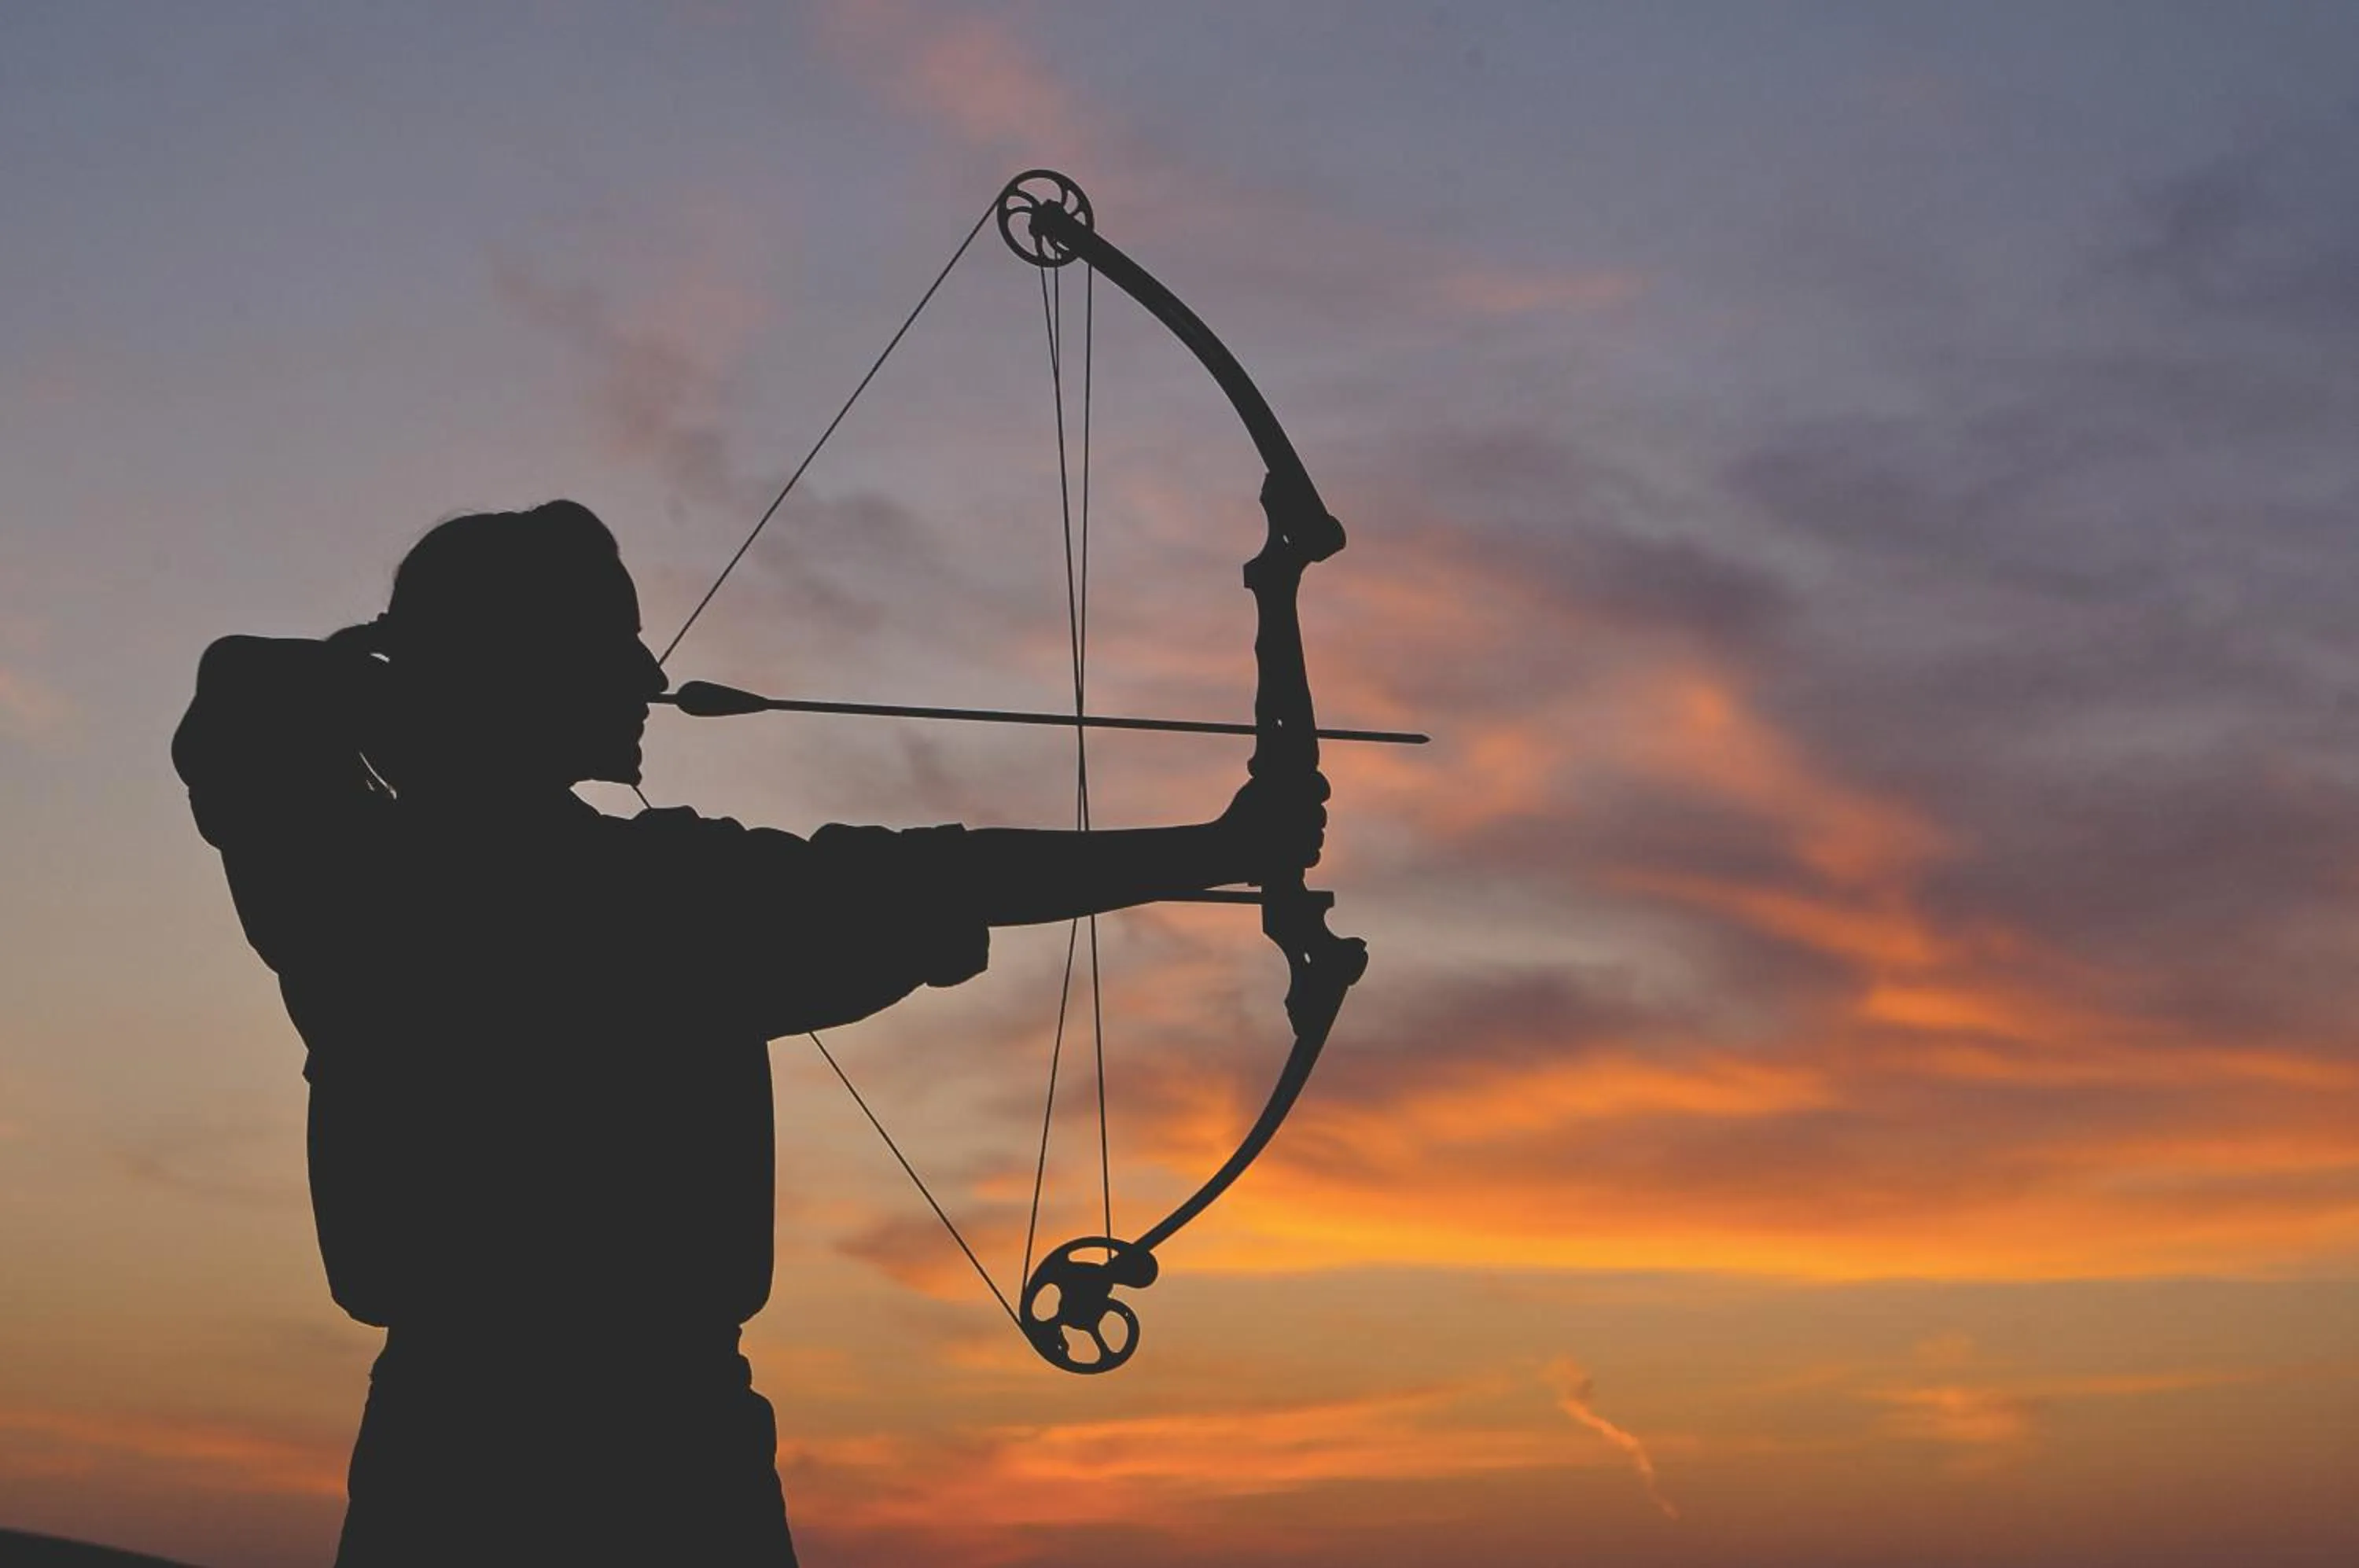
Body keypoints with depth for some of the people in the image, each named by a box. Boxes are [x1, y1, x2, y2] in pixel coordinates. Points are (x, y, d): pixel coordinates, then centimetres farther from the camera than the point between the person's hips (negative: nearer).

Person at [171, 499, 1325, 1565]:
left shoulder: (353, 885, 3)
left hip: (445, 1438, 5)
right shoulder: (671, 888, -10)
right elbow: (944, 880, -7)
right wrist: (1220, 847, 0)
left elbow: (239, 701, 21)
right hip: (657, 1445, -5)